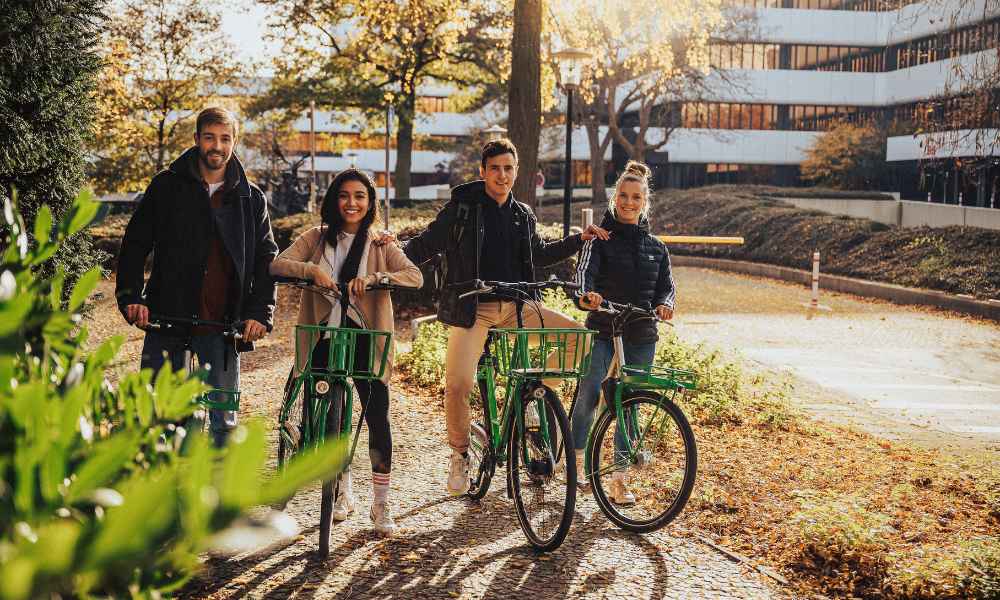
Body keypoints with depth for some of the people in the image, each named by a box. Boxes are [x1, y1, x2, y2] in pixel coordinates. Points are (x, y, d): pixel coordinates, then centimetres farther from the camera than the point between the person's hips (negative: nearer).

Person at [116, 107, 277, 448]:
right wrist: (130, 296, -6)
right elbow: (135, 244, 6)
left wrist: (260, 312, -3)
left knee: (224, 420, 4)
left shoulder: (251, 199, 8)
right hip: (167, 317, 0)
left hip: (223, 325, 1)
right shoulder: (167, 186, 5)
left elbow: (266, 259, 9)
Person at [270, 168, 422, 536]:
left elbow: (415, 277, -10)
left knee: (378, 418, -10)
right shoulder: (317, 239, 7)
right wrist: (312, 270, -25)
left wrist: (373, 278, -26)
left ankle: (380, 504, 1)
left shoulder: (380, 246, 5)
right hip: (324, 340, 1)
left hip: (366, 340, -1)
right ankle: (344, 494, 29)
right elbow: (278, 264, -7)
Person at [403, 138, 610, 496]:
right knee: (457, 385, -19)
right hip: (471, 309, -4)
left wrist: (579, 240, 22)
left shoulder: (522, 216, 14)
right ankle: (459, 455, 5)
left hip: (515, 306, 5)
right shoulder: (462, 208, 0)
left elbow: (539, 254, 29)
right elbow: (426, 245, 1)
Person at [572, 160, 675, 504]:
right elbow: (585, 270, -17)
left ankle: (619, 479, 10)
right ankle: (577, 458, 11)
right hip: (602, 330, -3)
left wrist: (663, 304, -18)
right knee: (589, 396, -13)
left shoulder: (656, 248, 13)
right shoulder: (600, 240, 1)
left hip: (641, 337, 3)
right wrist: (585, 295, -40)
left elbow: (666, 285, 6)